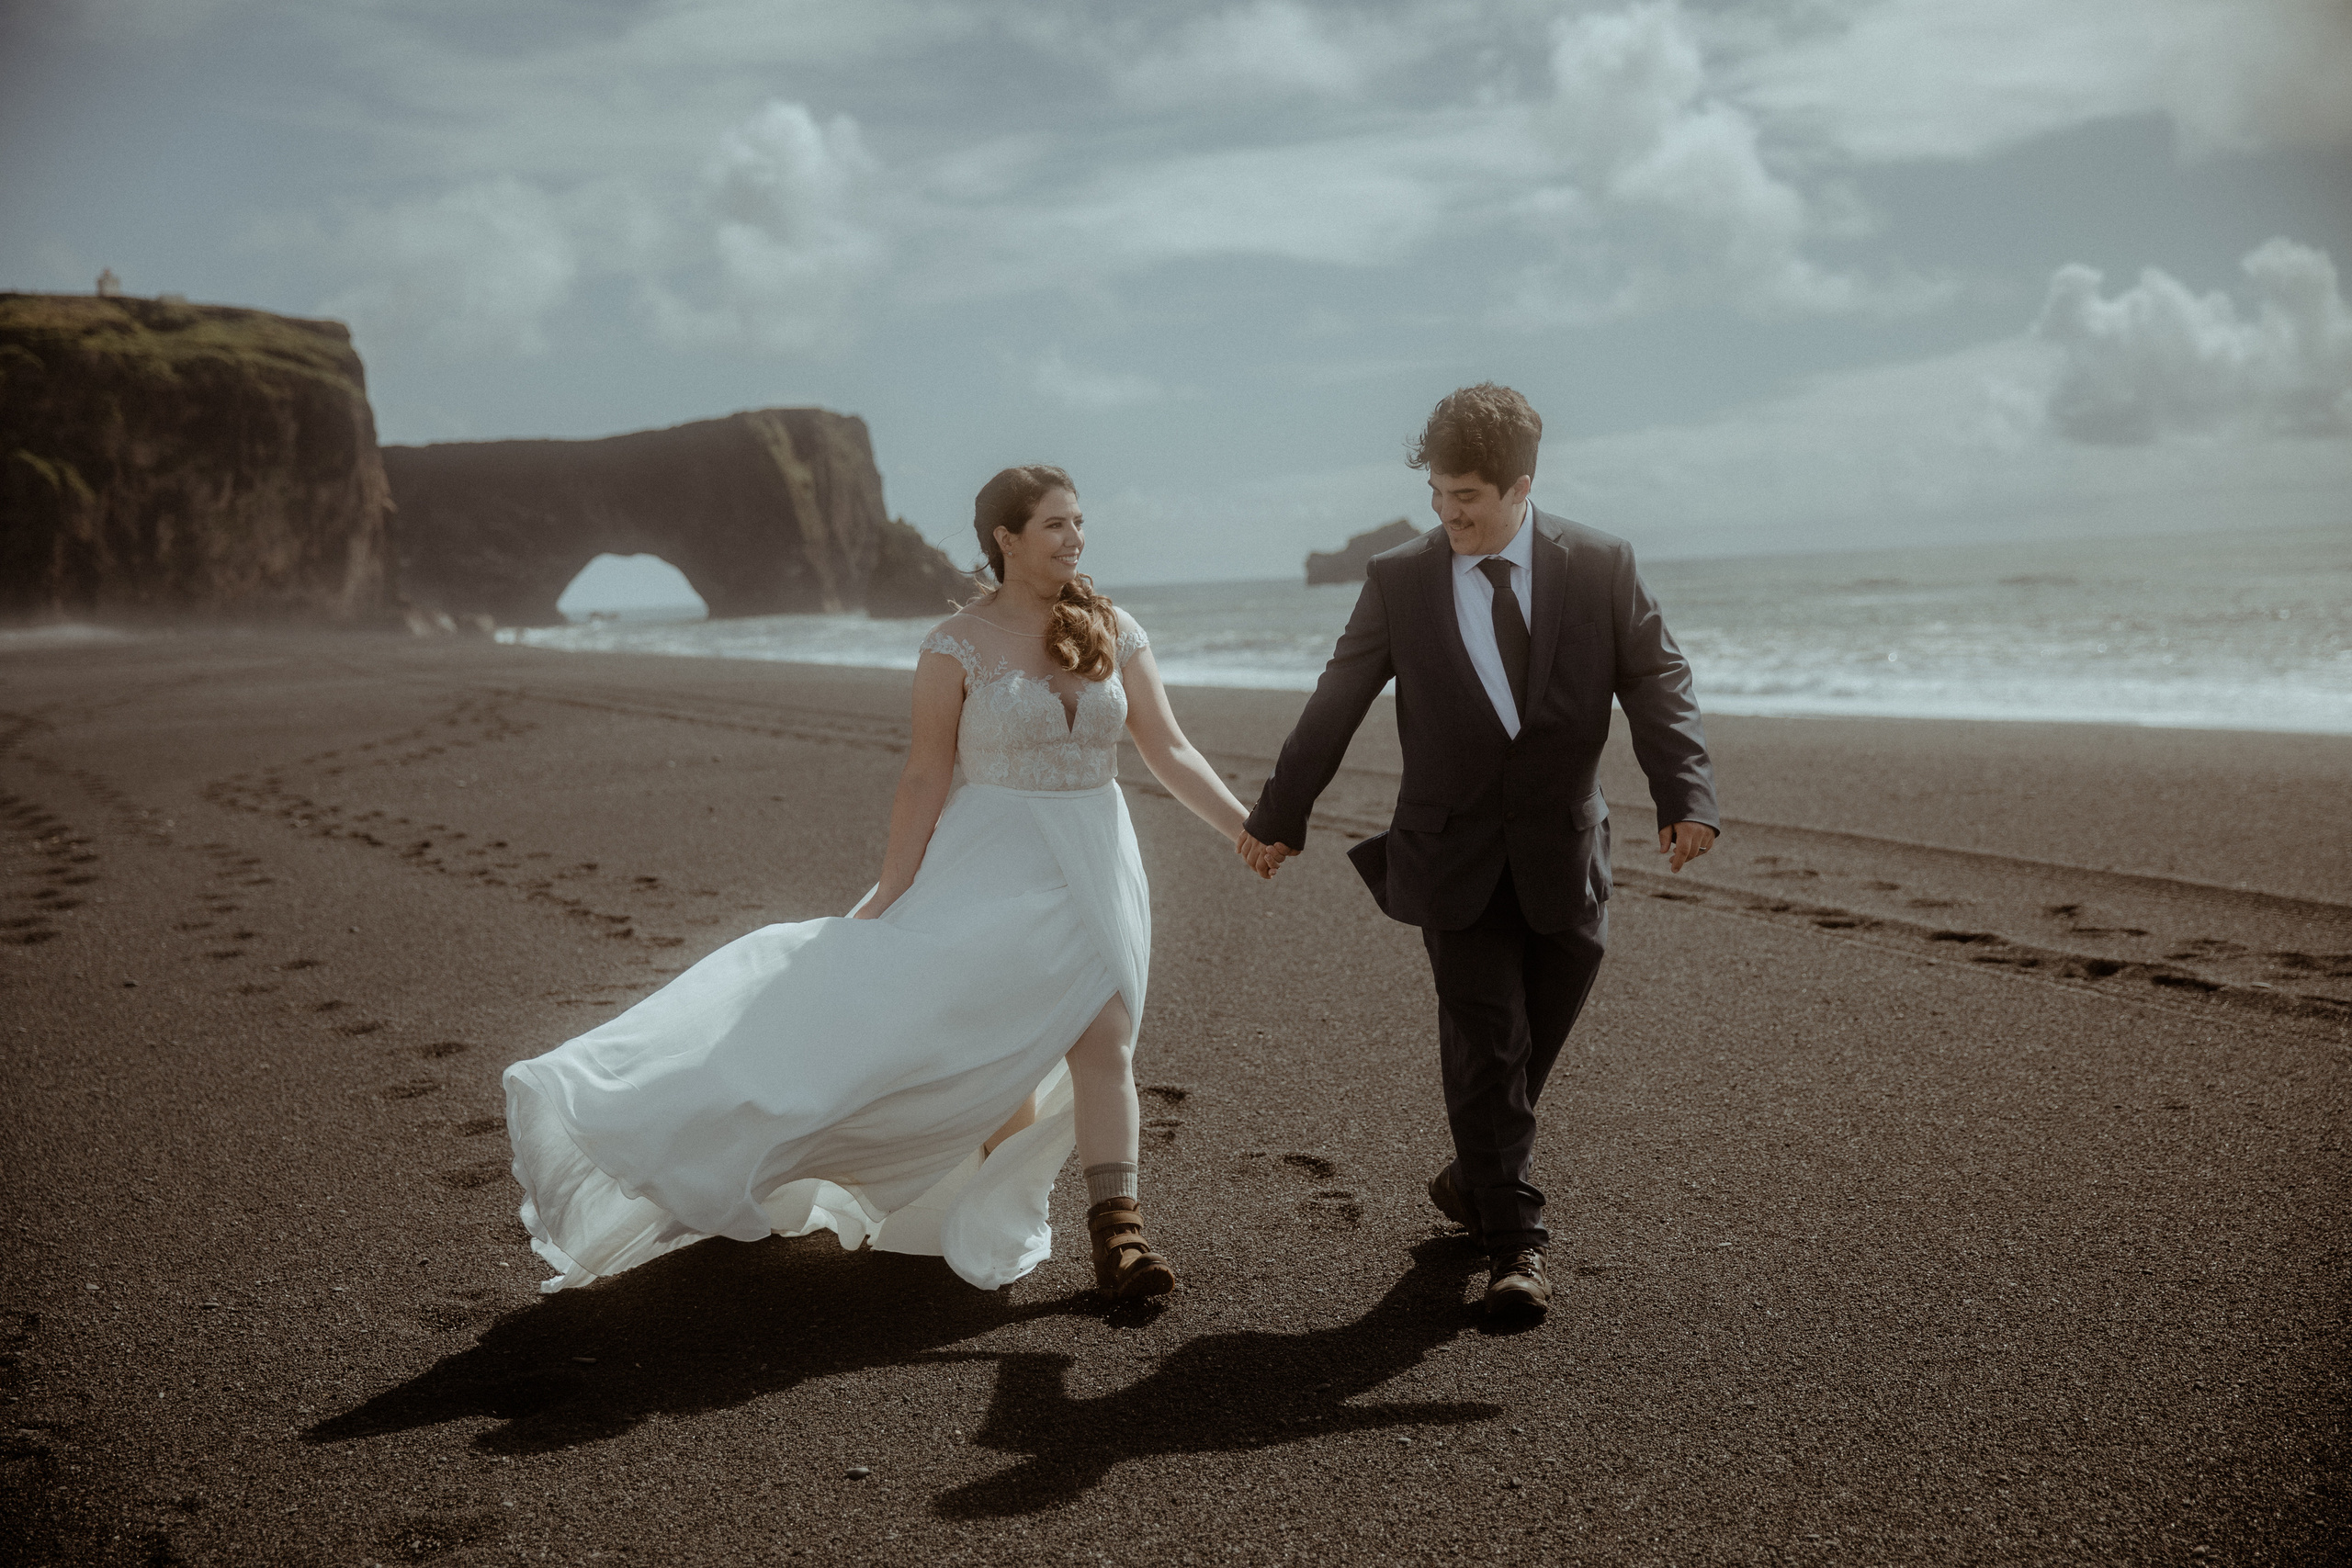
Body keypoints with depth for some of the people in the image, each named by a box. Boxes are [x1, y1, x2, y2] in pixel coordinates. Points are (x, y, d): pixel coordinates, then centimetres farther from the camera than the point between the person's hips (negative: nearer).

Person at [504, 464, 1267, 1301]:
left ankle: (1116, 1230, -2)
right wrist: (889, 894, -8)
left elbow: (1170, 752, 2)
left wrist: (1251, 831, -6)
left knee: (1104, 1038, -7)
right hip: (994, 863, -3)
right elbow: (927, 775, -6)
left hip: (1095, 862, 3)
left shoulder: (1114, 632, 3)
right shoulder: (958, 645, -7)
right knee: (995, 1050, 0)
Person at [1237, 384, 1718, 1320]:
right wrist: (1281, 814, 9)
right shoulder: (1399, 582, -2)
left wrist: (1685, 796, -20)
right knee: (1488, 1048, -3)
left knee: (1532, 1042, 11)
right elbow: (1335, 707, 4)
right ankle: (1514, 1240, 9)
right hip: (1456, 857, -1)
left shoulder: (1602, 569, -2)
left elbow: (1658, 685, -4)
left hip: (1564, 856, 1)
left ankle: (1477, 1178, 36)